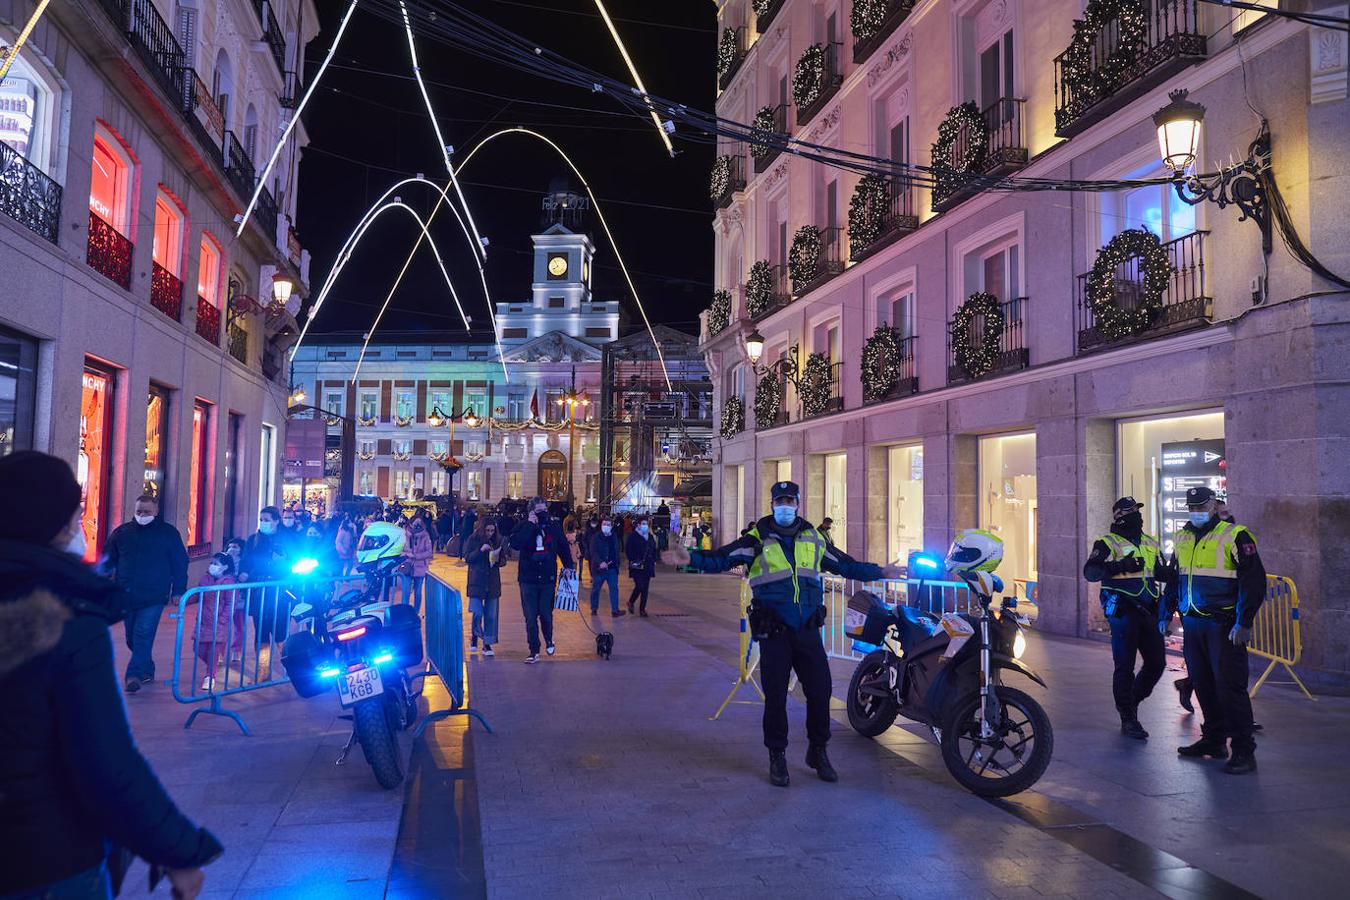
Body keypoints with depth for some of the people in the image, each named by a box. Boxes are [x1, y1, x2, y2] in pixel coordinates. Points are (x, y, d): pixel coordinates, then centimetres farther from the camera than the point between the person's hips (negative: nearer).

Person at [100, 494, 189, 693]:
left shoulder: (168, 532, 2)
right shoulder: (121, 532, 9)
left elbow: (180, 563, 4)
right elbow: (108, 561, 15)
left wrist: (178, 591, 0)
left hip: (154, 596, -4)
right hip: (127, 595, 4)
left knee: (143, 635, -13)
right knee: (132, 637, 11)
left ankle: (134, 675, -14)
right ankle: (147, 671, 26)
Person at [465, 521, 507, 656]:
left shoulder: (498, 541, 3)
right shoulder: (473, 540, -2)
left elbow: (503, 561, 9)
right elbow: (468, 558, -6)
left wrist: (498, 560, -13)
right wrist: (480, 550, -19)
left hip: (493, 582, 2)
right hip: (477, 582, -2)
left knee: (491, 615, 2)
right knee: (477, 613, -8)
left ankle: (487, 644, 12)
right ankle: (475, 636, 20)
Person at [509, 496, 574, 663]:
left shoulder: (554, 527, 3)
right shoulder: (523, 526, -4)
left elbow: (563, 546, 16)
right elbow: (515, 544, -23)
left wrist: (568, 565, 10)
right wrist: (530, 524, -23)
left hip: (548, 578, 1)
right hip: (528, 579, -1)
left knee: (546, 614, 5)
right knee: (530, 617, 0)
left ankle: (549, 641, 33)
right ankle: (534, 651, 10)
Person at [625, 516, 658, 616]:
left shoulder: (650, 537, 14)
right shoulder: (633, 536, -4)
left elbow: (654, 549, 21)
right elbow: (627, 550, -7)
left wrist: (654, 561, 10)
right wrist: (632, 560, -14)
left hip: (648, 566, 6)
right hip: (637, 567, -6)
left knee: (646, 588, 5)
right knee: (639, 586, -14)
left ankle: (642, 609, 12)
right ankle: (631, 602, 11)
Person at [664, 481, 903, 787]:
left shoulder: (814, 540, 11)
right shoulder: (757, 539, 1)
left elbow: (845, 565, 23)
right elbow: (721, 559, -9)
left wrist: (880, 572, 24)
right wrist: (691, 558, -25)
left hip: (808, 629, 3)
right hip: (773, 632, -3)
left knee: (820, 690, 4)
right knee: (775, 696, 2)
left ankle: (818, 751, 25)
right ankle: (777, 757, 19)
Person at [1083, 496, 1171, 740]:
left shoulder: (1150, 543, 17)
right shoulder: (1107, 543, -3)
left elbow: (1163, 574, 23)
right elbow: (1090, 572, -16)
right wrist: (1119, 566, -30)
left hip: (1148, 610, 6)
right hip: (1122, 611, -6)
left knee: (1157, 662, 8)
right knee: (1125, 665, -2)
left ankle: (1131, 701, 30)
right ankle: (1128, 719, 7)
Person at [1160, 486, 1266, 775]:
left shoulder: (1235, 536, -6)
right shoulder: (1182, 538, 14)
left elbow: (1254, 581, -10)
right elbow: (1174, 580, 23)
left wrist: (1243, 622, -15)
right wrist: (1166, 615, 19)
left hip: (1224, 626, -6)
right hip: (1192, 624, 6)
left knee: (1229, 686, -7)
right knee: (1203, 685, 12)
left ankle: (1243, 751, 0)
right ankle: (1214, 740, 24)